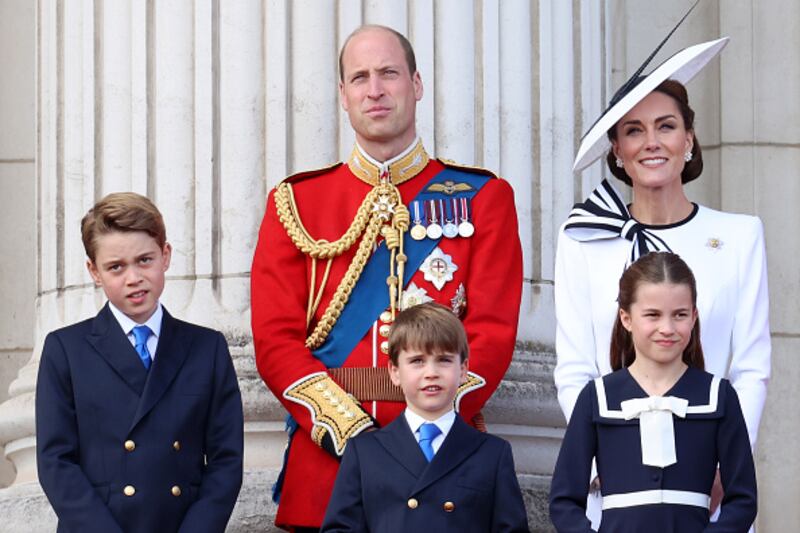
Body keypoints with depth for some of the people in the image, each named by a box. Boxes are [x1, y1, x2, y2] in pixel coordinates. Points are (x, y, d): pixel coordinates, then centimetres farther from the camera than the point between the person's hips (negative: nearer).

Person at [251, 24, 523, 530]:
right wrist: (347, 428, -13)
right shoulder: (295, 202, 8)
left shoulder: (483, 197, 6)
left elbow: (493, 332, -2)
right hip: (325, 453, 1)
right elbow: (275, 336, 0)